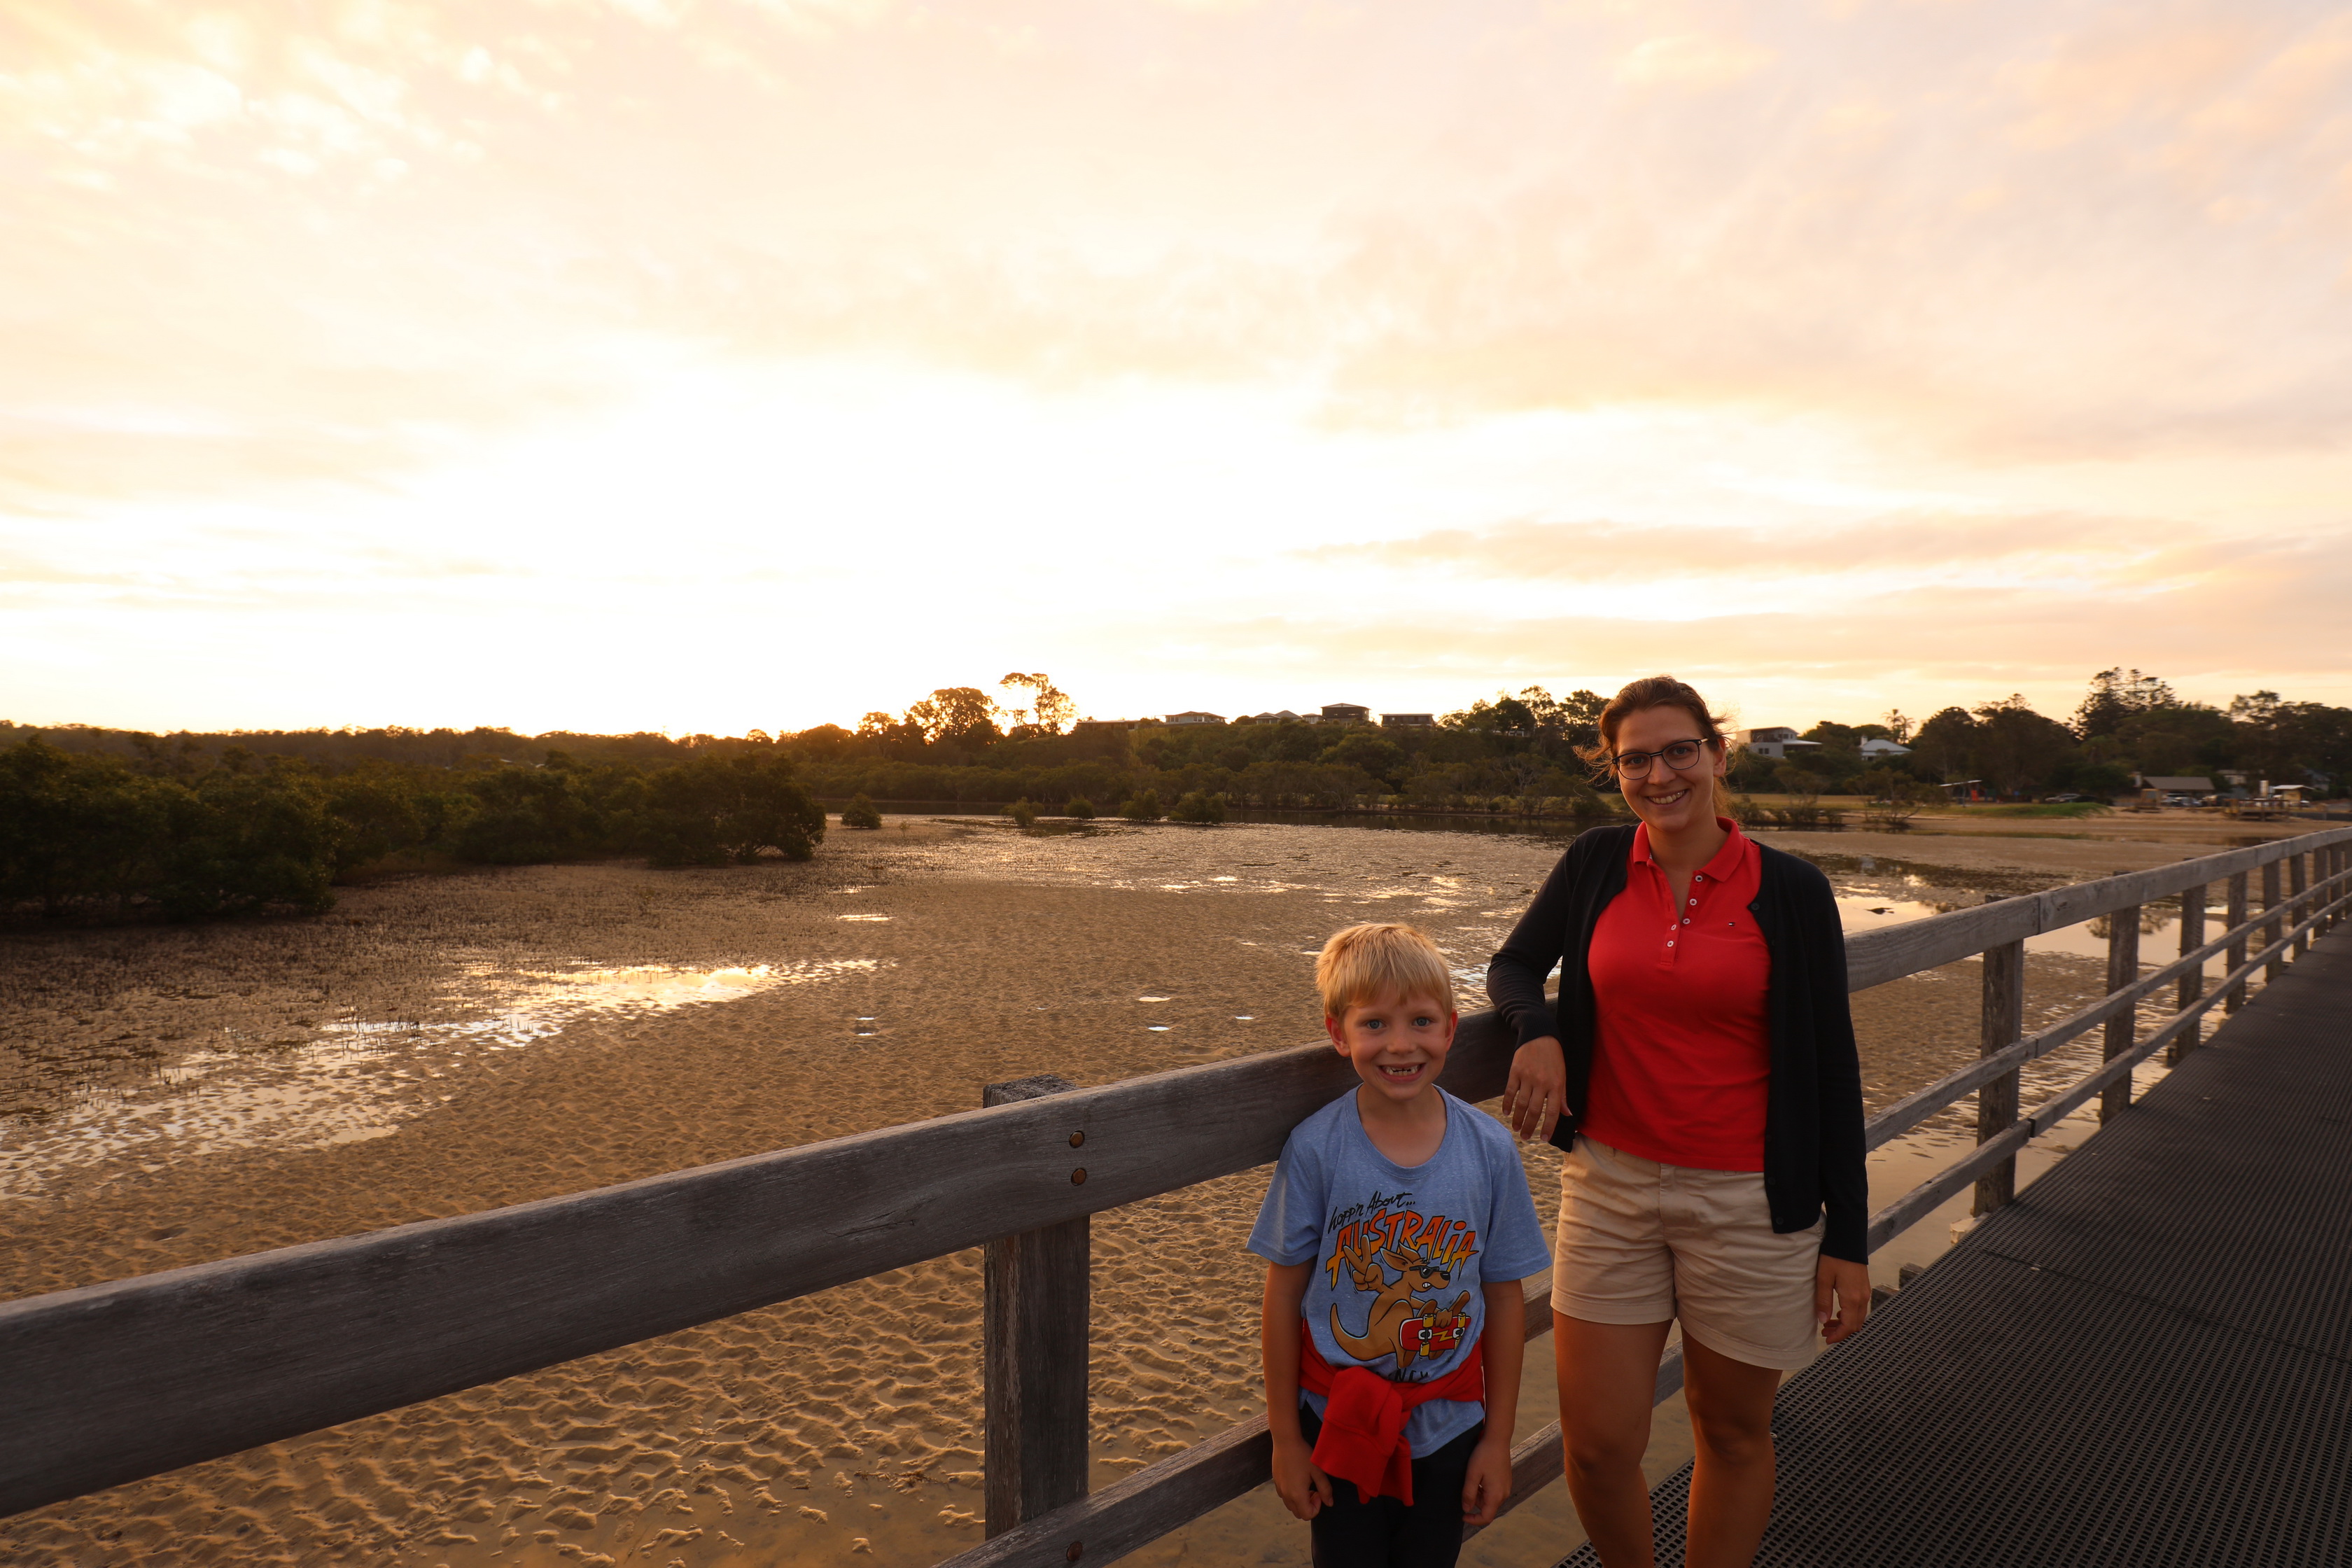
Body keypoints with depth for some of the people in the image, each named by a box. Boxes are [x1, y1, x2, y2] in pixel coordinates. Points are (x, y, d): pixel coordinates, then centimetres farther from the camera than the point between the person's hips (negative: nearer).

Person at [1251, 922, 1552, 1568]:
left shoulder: (1490, 1150, -12)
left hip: (1448, 1427, 2)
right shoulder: (1314, 1149, -17)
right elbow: (1284, 1297, -10)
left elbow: (1504, 1299, -3)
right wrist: (1285, 1437, -4)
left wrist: (1498, 1437, 2)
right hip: (1340, 1423, -1)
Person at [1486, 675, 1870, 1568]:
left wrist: (1847, 1236, -2)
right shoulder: (1595, 865, -1)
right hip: (1610, 1184, 2)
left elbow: (1832, 1069, -2)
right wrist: (1539, 1032, -12)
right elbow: (1512, 967, 10)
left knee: (1732, 1430, 16)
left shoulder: (1790, 891, -6)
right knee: (1597, 1444, 6)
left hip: (1747, 1201, -1)